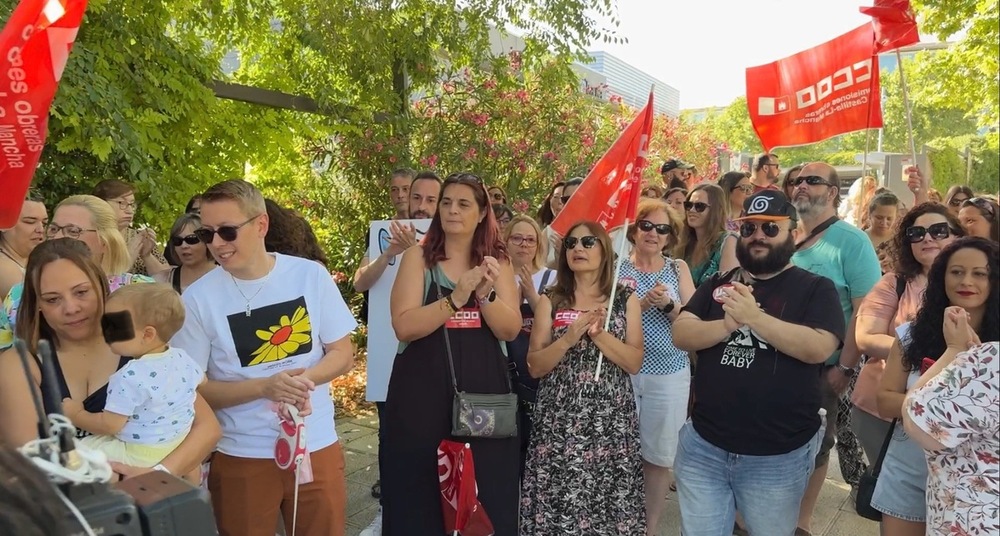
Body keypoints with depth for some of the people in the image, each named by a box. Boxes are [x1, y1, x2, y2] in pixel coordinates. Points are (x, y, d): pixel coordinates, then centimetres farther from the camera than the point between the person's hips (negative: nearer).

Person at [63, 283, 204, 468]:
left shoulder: (130, 377, -27)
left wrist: (76, 415, -3)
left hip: (140, 455, -8)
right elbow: (201, 381, 16)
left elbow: (109, 425, -21)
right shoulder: (183, 358, -5)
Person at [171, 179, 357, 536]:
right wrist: (265, 387, -22)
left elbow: (343, 354, 0)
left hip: (316, 446, 1)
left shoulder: (311, 275, -6)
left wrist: (304, 379, -20)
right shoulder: (198, 298, -8)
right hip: (241, 457, -1)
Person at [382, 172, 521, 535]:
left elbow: (510, 330, -3)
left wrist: (485, 293, -19)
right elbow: (404, 326, -14)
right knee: (415, 494, 7)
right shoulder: (419, 256, 0)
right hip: (422, 388, -2)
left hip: (484, 386, 2)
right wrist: (457, 297, -23)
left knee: (492, 489, 7)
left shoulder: (497, 260, 8)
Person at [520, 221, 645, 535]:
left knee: (610, 508, 3)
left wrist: (599, 333, -14)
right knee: (556, 509, 1)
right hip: (559, 420, 0)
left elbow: (635, 363, -2)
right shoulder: (551, 300, 5)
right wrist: (569, 338, -15)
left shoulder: (626, 299, 5)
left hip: (611, 420, 0)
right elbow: (534, 367, 0)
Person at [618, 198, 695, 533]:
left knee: (659, 456, 10)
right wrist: (642, 303, -20)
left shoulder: (678, 269, 4)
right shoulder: (617, 267, -1)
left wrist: (667, 305, -19)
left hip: (670, 375, 1)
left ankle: (650, 527, 27)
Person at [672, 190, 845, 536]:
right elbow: (681, 334, -3)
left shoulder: (815, 288, -3)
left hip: (779, 455, -2)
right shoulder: (718, 284, 7)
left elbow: (819, 348, -18)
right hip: (703, 445, 3)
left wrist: (754, 317, -25)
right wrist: (726, 324, -20)